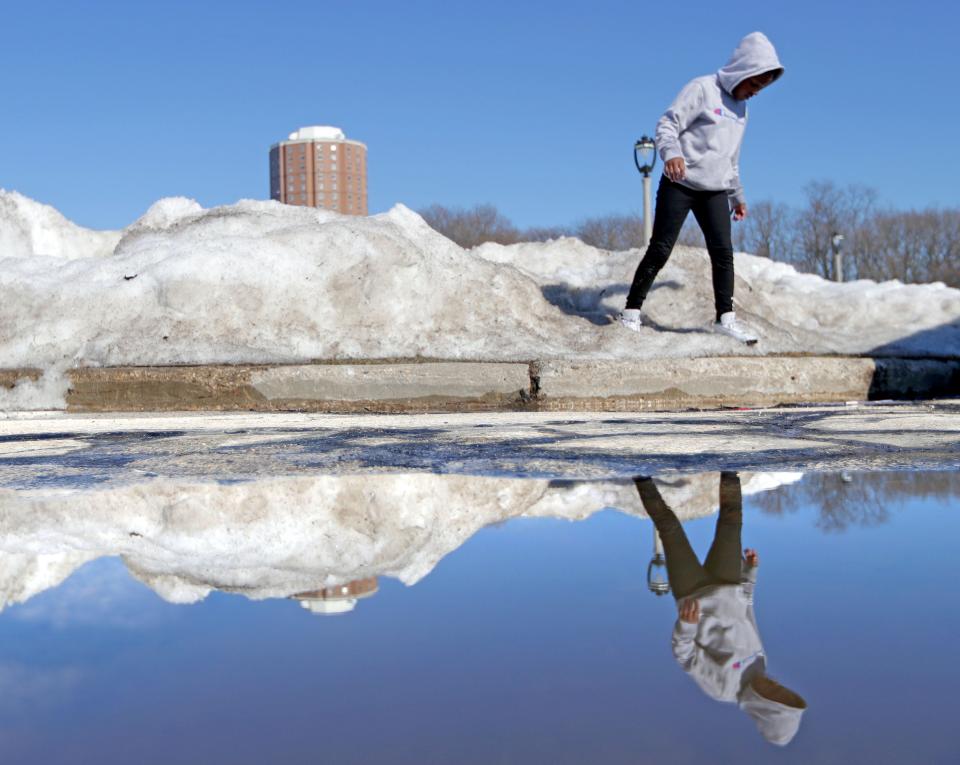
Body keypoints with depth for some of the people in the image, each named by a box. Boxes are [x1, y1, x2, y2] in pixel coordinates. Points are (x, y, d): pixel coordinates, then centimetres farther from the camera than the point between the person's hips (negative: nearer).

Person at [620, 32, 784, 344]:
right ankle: (632, 310, 3)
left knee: (723, 252, -5)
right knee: (660, 250, -6)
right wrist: (671, 153, -34)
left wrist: (737, 195, 24)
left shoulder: (741, 107, 16)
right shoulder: (702, 89, -8)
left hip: (714, 190, 6)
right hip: (679, 184, -6)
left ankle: (725, 317, 1)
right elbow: (667, 125, -15)